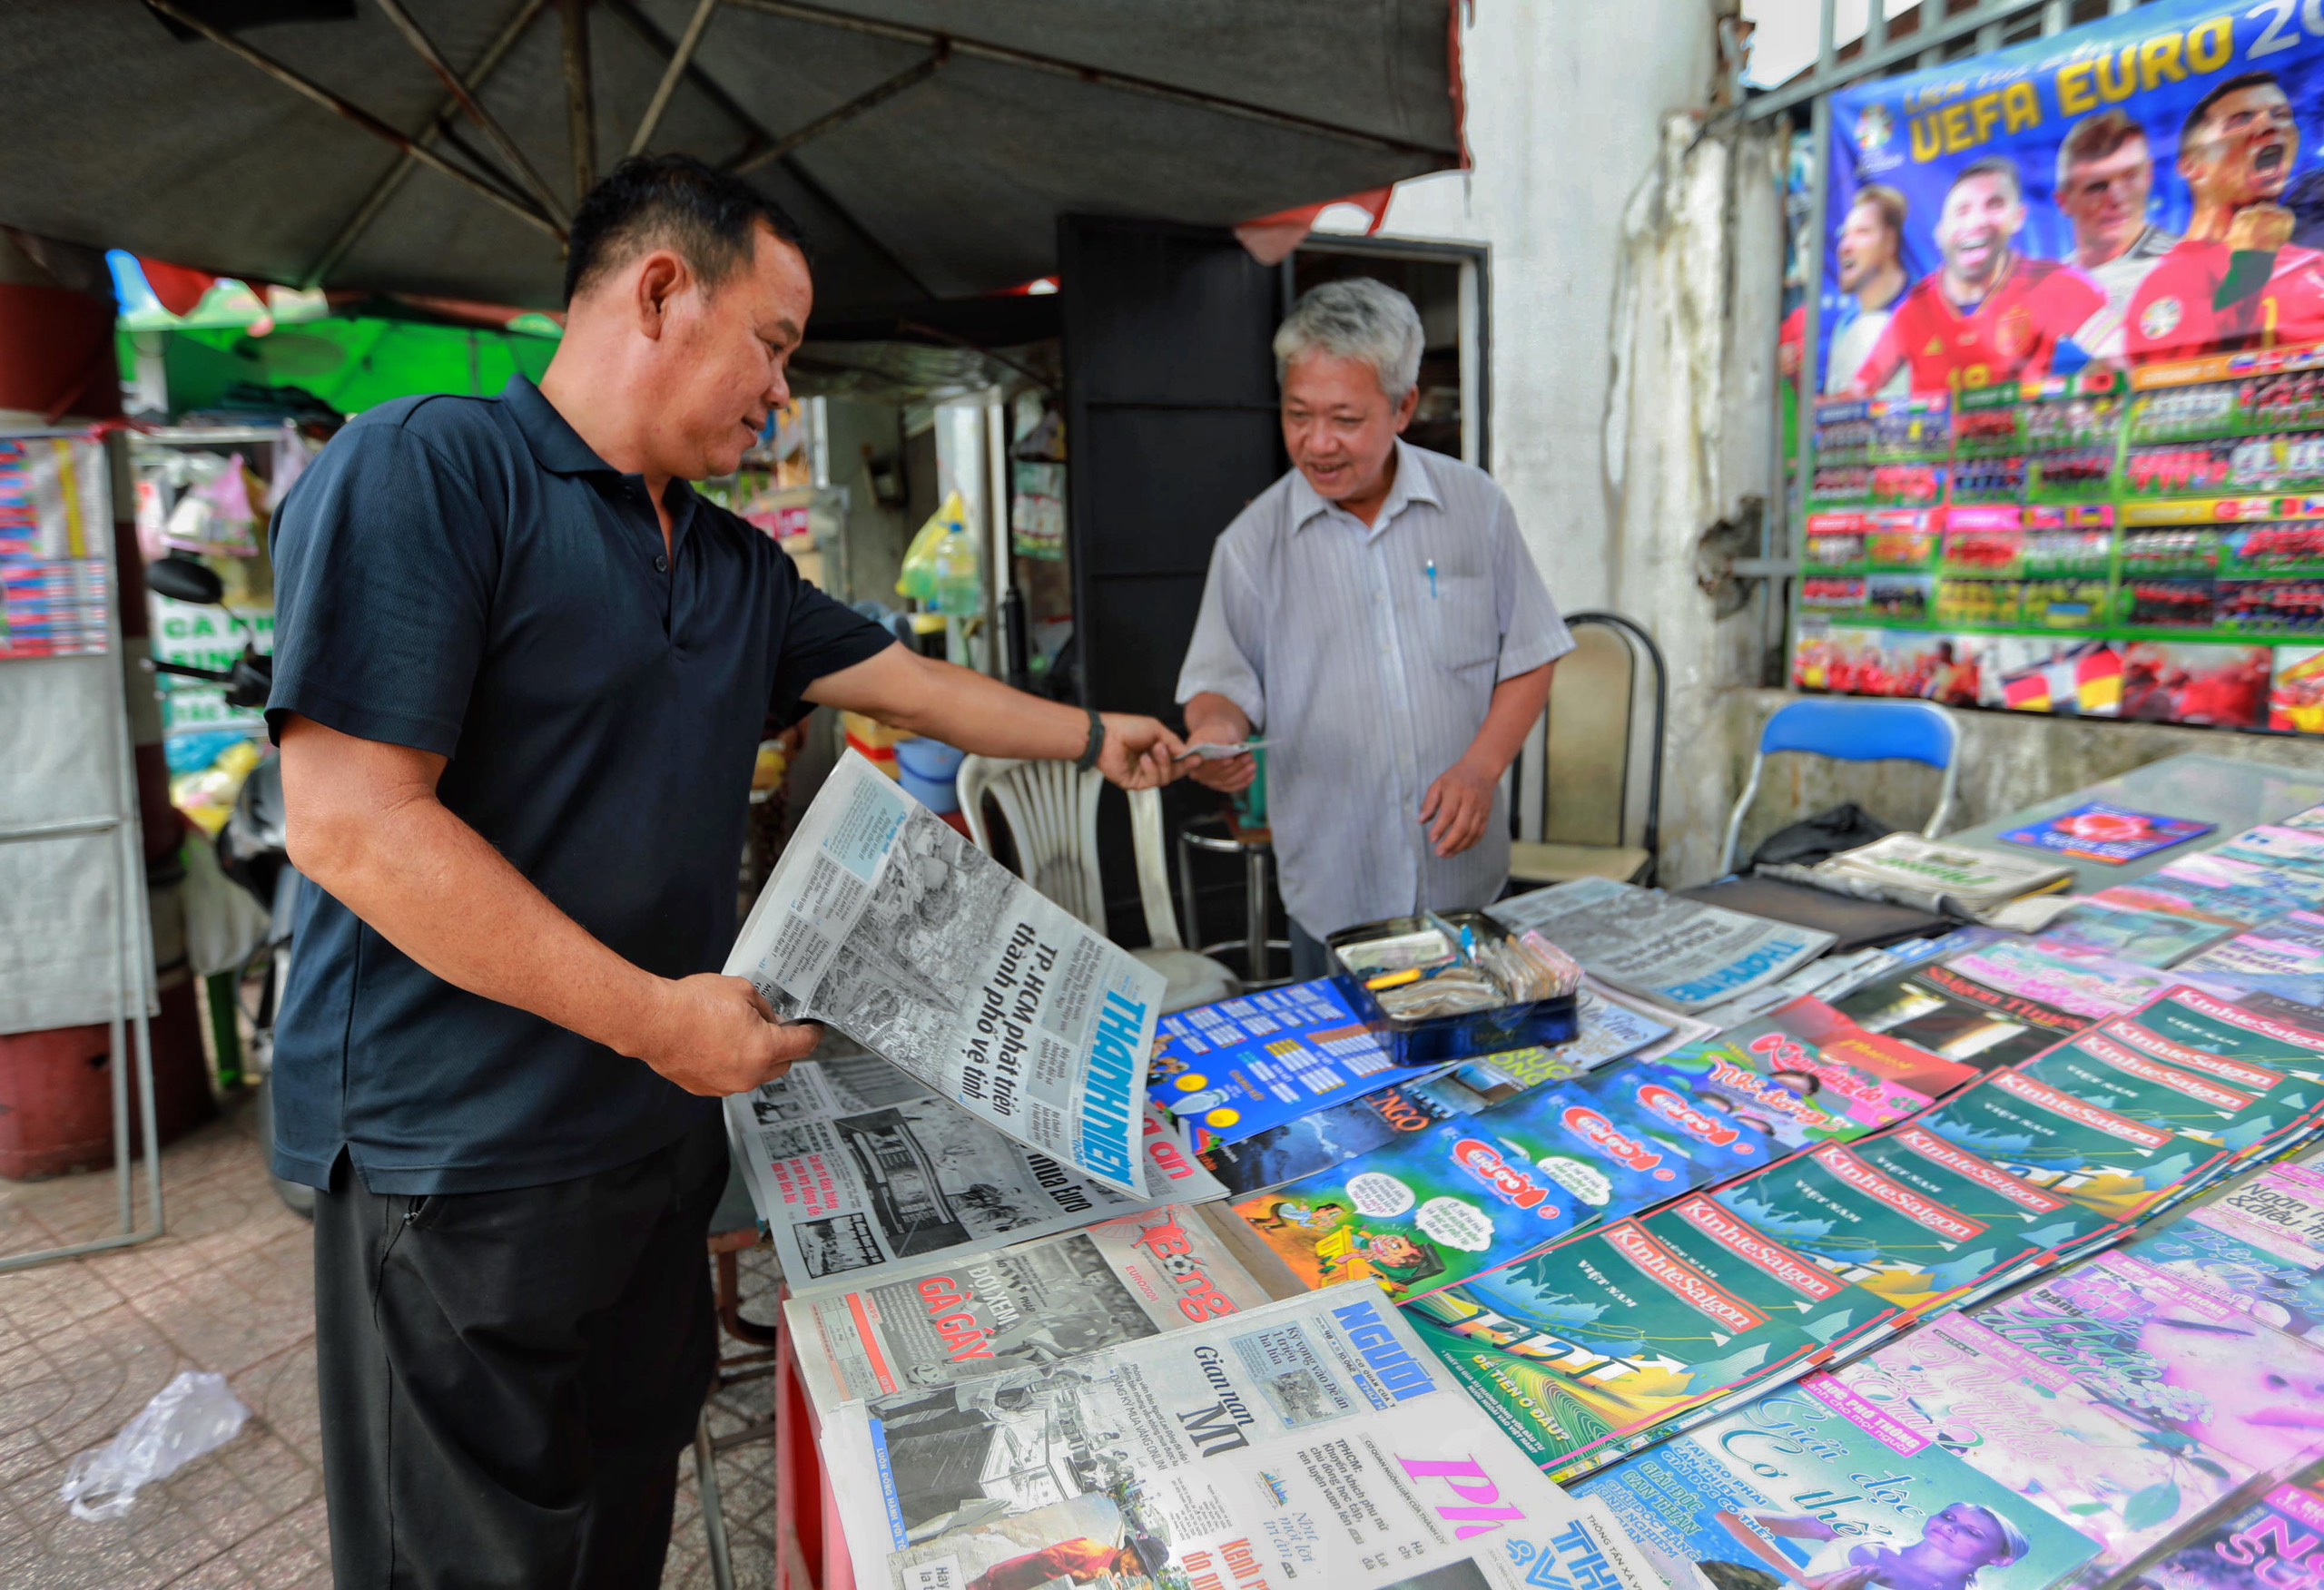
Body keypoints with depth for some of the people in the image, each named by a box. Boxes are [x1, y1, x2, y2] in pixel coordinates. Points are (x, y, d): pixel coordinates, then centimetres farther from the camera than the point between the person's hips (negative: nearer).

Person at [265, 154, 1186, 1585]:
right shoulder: (423, 473, -15)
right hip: (465, 1153, -7)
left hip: (662, 1121, 8)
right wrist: (658, 1016, -21)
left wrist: (1096, 738, 25)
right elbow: (351, 821, -22)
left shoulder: (735, 564, 10)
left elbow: (915, 686, 20)